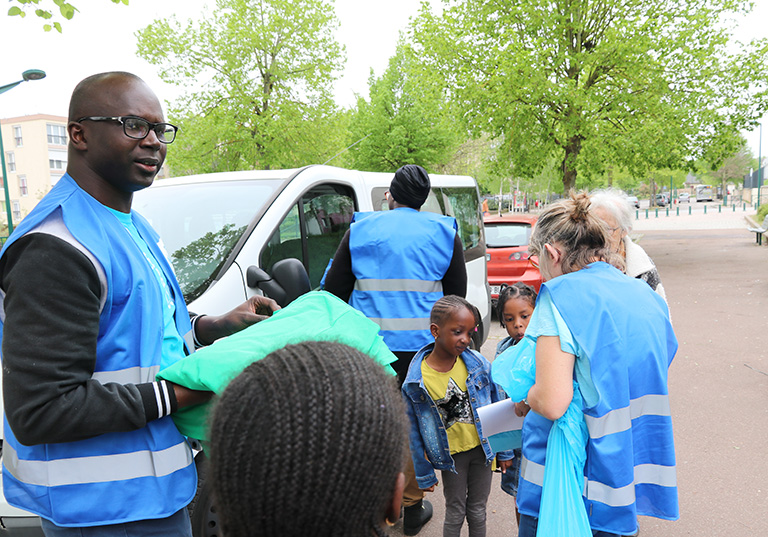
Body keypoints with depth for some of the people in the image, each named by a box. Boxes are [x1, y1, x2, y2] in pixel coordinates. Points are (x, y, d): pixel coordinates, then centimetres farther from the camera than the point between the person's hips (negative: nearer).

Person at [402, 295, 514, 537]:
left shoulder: (479, 364, -13)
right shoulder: (415, 382, -18)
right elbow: (414, 432, -6)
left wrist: (504, 452, 5)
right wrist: (424, 474, 0)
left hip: (482, 449, 2)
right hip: (451, 456, -2)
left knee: (477, 511, 18)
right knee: (455, 514, 15)